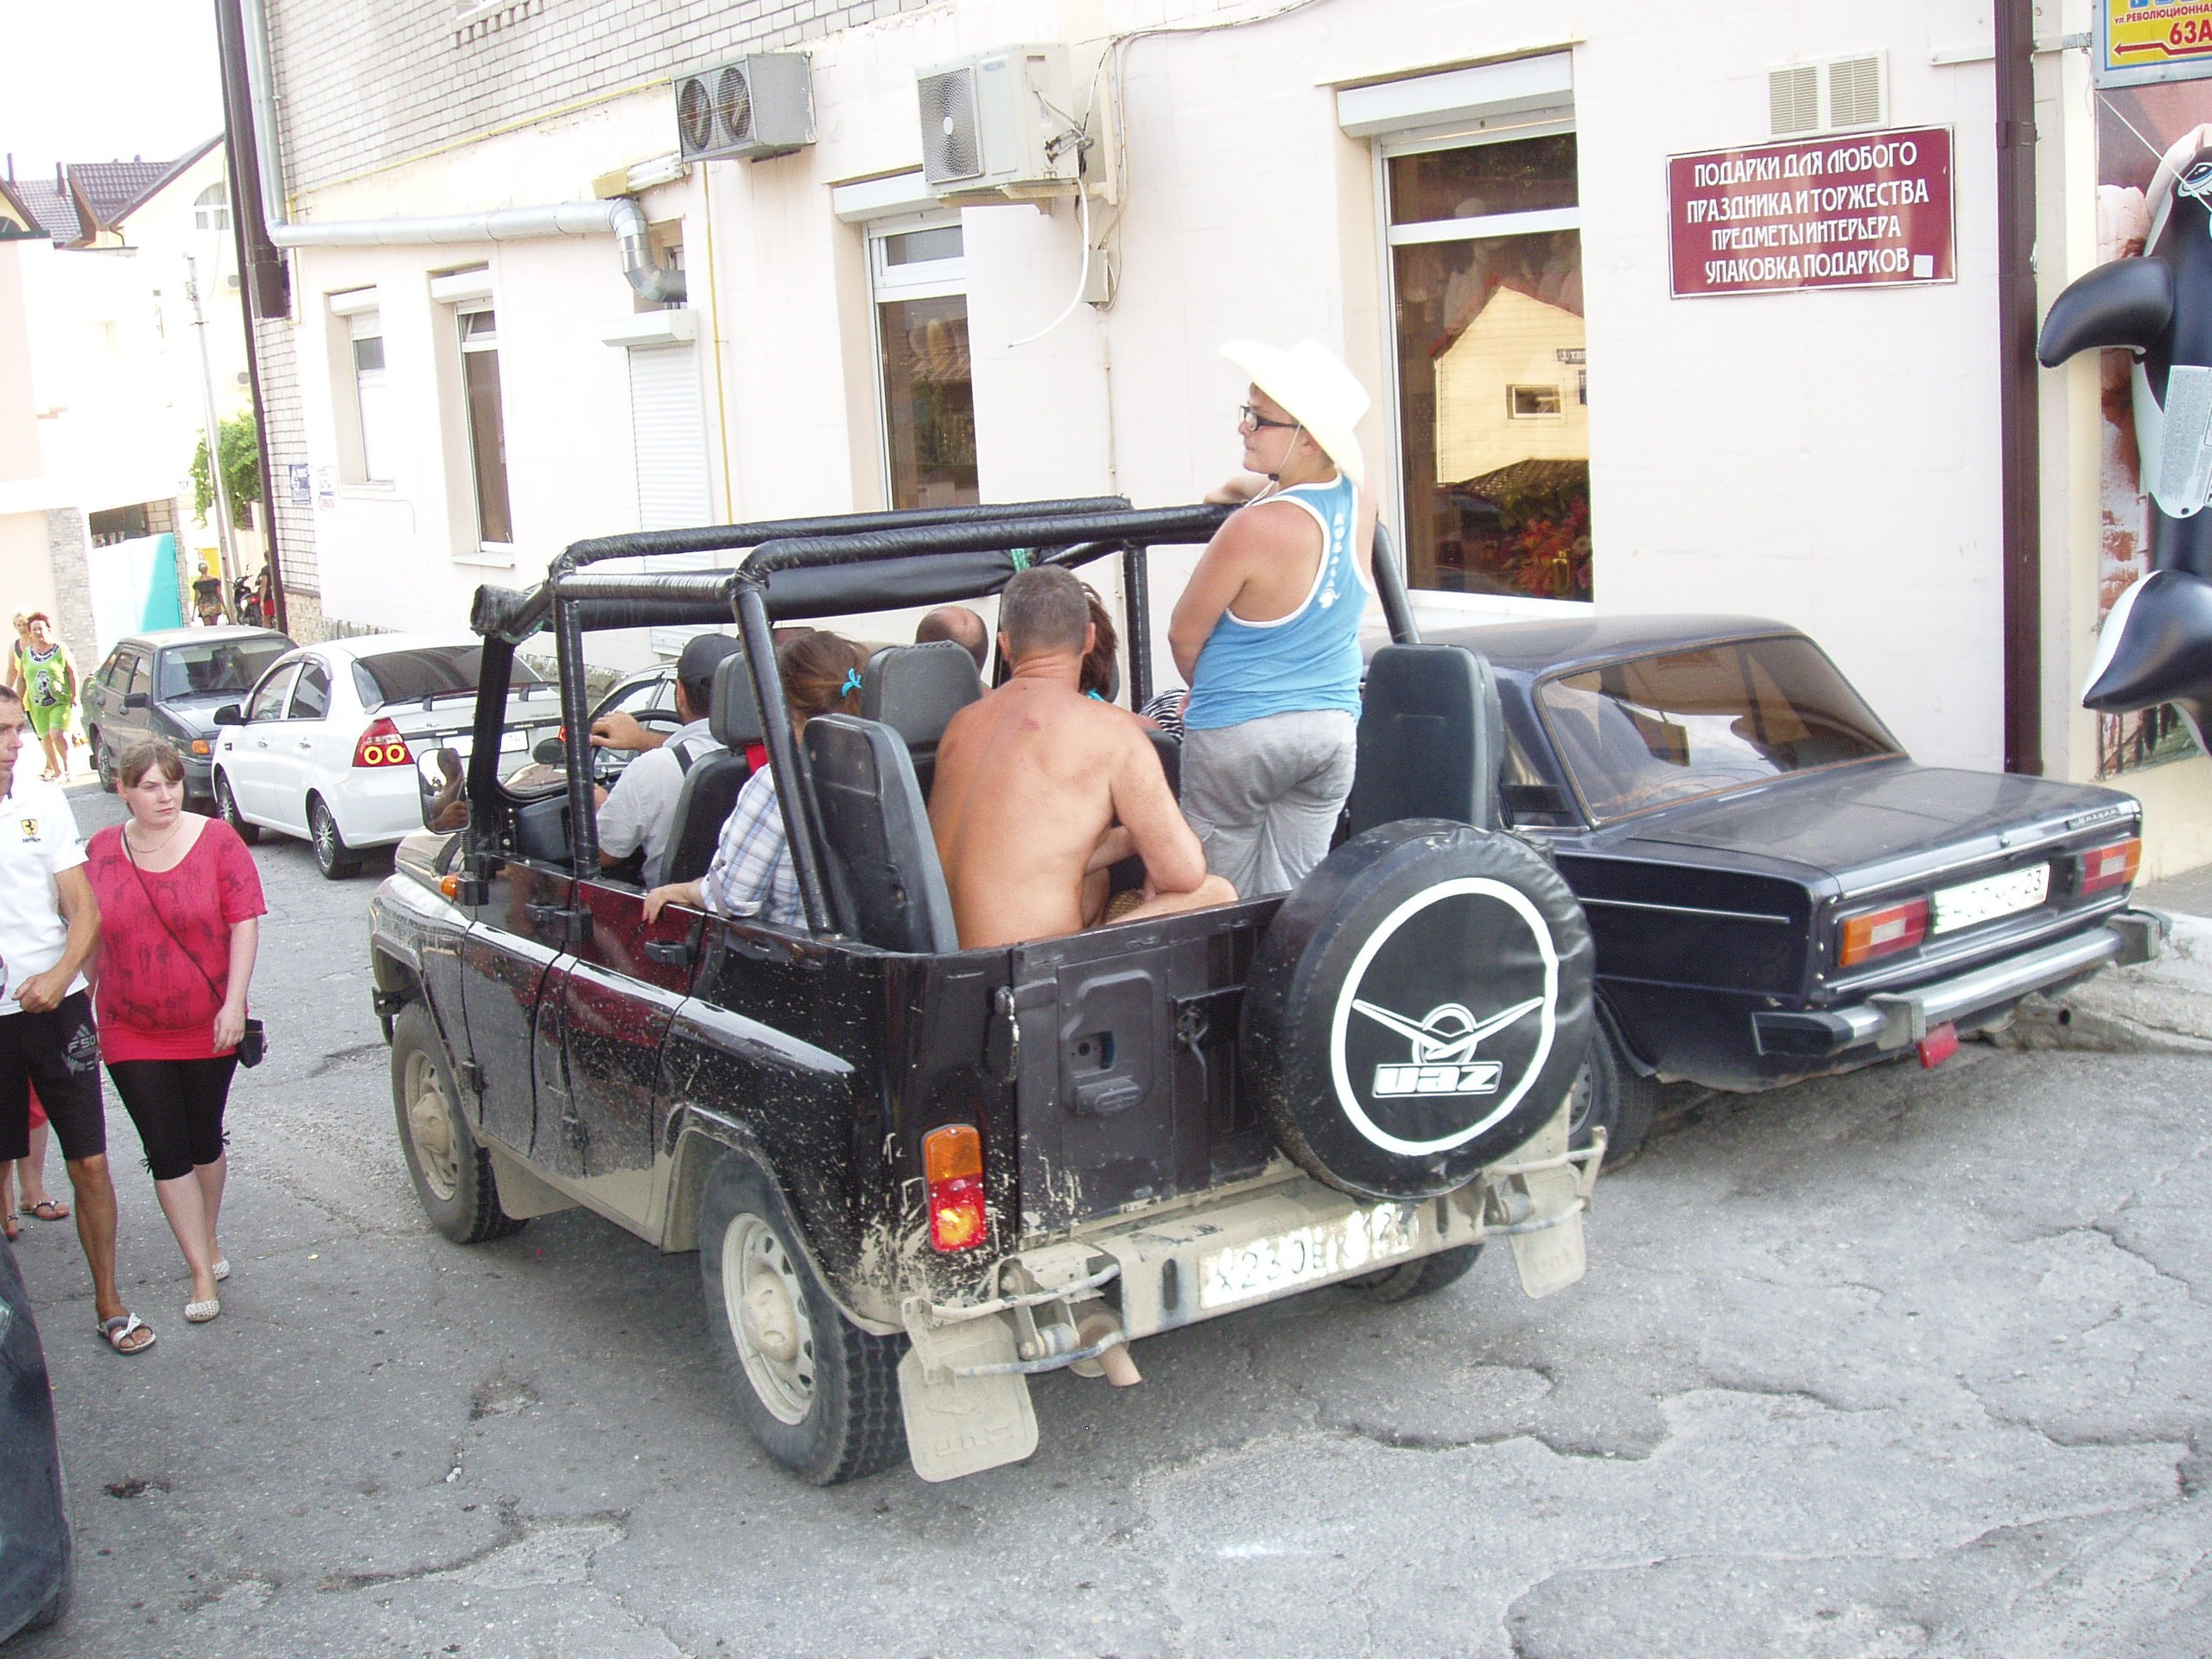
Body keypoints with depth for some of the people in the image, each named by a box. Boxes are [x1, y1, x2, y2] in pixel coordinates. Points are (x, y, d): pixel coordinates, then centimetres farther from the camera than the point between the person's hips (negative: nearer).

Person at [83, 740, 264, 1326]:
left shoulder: (216, 841, -8)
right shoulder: (101, 852, 0)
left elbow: (245, 923, -9)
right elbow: (89, 937, 10)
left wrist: (234, 1003, -15)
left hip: (208, 1030, -1)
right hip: (132, 1036, 1)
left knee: (204, 1142, 12)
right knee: (166, 1152, -1)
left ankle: (209, 1242, 34)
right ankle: (202, 1273, 6)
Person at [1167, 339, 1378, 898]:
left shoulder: (1252, 529, -23)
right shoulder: (1360, 496, -5)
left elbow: (1184, 636, -8)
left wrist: (1204, 690, 10)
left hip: (1240, 734, -6)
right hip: (1335, 724, 7)